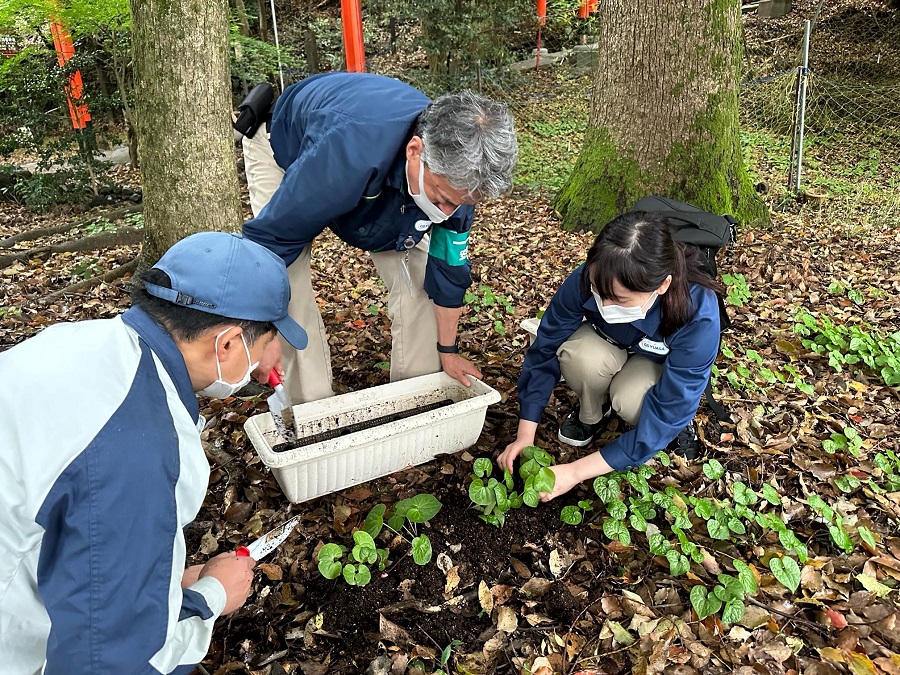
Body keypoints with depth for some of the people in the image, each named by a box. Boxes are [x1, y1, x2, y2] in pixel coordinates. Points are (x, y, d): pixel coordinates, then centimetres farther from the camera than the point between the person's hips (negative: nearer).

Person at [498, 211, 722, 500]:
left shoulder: (698, 317, -38)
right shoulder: (587, 279, -34)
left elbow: (663, 420, -33)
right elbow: (545, 350, -21)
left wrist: (576, 471, -35)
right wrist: (525, 435, -22)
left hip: (663, 364, -2)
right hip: (608, 346, 2)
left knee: (631, 401, -35)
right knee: (581, 356, -34)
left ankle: (680, 414, 0)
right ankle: (591, 414, -1)